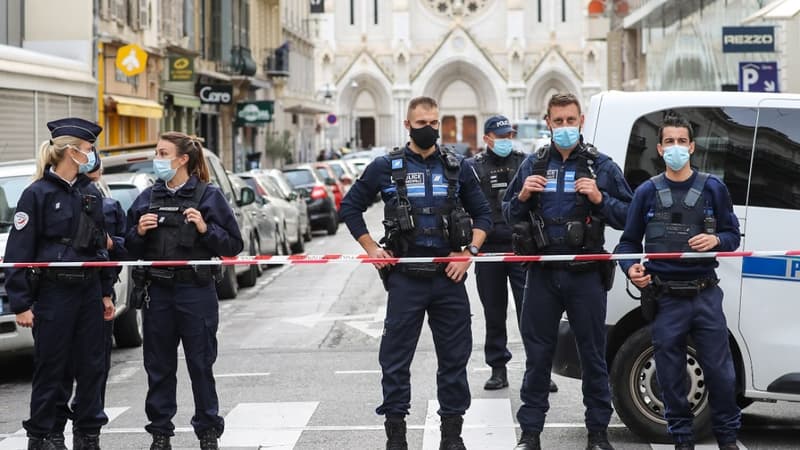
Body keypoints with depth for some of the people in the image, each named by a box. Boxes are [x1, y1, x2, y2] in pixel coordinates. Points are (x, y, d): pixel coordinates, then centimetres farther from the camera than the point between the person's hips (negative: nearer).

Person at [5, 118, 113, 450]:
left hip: (89, 291, 6)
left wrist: (106, 293, 15)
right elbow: (19, 251, -11)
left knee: (92, 367, 8)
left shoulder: (90, 193, 10)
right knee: (51, 370, 1)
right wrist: (20, 304, -14)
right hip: (53, 293, -6)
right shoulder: (38, 193, -10)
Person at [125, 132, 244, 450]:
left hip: (196, 291, -4)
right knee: (159, 366, 8)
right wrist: (138, 232, -5)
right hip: (157, 292, 4)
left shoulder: (208, 195, -1)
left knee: (201, 365, 3)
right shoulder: (147, 198, 10)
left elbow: (234, 245, -3)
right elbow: (130, 249, 14)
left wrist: (205, 229, -16)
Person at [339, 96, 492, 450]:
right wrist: (372, 249, 1)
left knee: (454, 356, 6)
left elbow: (482, 214, 14)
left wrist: (469, 252, -1)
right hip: (405, 278, -2)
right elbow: (350, 207, 10)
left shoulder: (457, 168, 8)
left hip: (449, 275, 2)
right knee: (395, 358, 1)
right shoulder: (385, 167, 3)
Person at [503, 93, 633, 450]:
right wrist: (522, 197, -6)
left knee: (593, 355, 4)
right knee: (537, 355, 6)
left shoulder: (601, 166, 3)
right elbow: (509, 216, 14)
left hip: (586, 274, -2)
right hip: (542, 273, 2)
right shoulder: (532, 165, 10)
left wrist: (600, 199, -15)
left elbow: (626, 216, 2)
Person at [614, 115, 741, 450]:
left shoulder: (713, 188, 6)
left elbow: (733, 235, 9)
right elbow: (629, 241, 11)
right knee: (671, 376, 5)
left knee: (720, 372, 1)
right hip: (665, 299, 0)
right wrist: (631, 268, -9)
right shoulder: (647, 192, 7)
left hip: (705, 295, 0)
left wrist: (716, 240, -13)